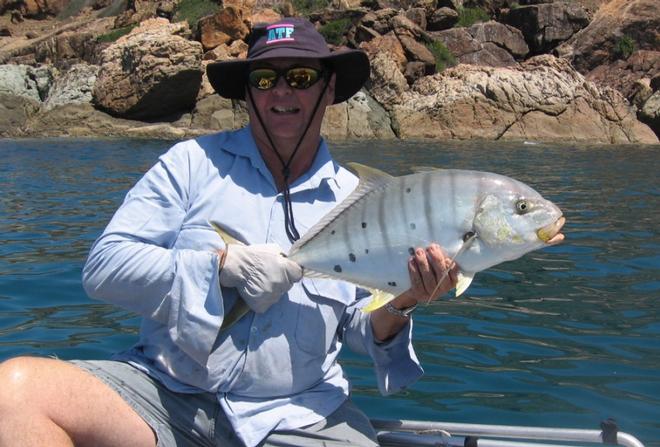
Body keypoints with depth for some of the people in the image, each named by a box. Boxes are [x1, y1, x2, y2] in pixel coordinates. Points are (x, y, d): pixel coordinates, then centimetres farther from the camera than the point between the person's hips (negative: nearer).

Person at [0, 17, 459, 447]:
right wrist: (223, 264, -14)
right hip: (167, 393, -1)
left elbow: (360, 331, 12)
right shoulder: (194, 162, 4)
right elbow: (103, 266, -4)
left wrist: (399, 304, -11)